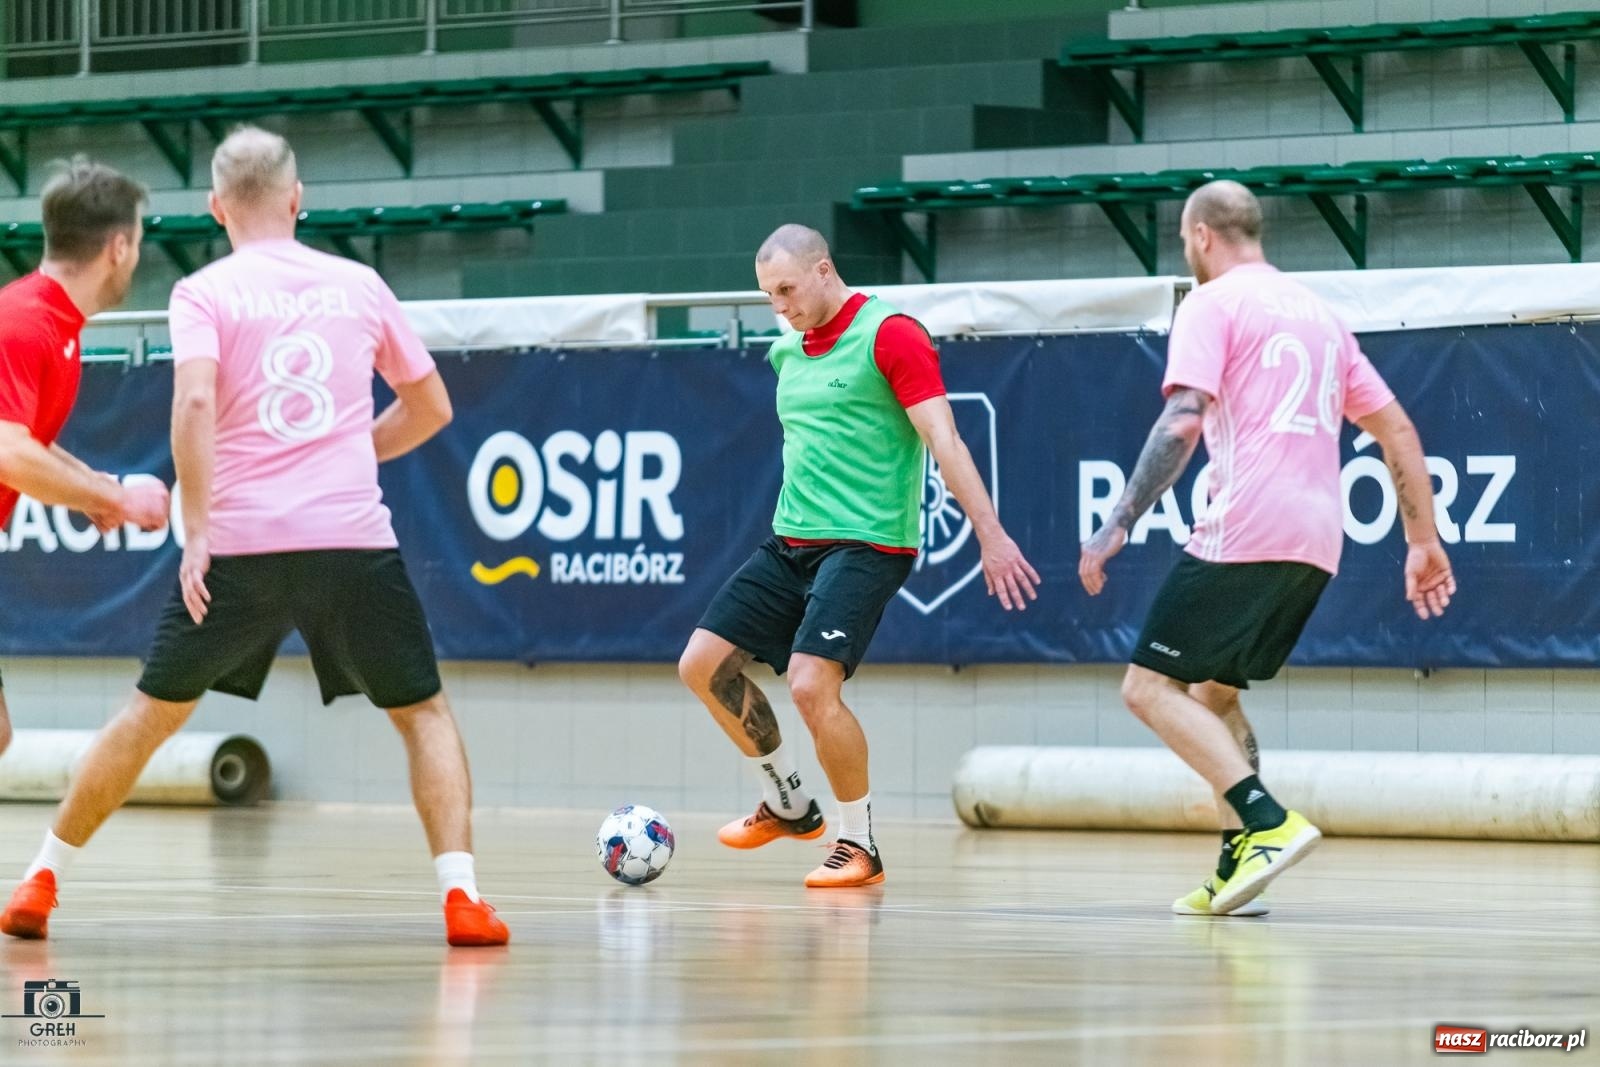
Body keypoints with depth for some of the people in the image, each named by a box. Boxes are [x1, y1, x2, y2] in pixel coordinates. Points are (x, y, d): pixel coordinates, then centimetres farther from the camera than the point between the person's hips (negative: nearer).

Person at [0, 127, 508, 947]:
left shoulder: (204, 293, 3)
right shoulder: (359, 285, 12)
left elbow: (195, 401, -14)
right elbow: (431, 408, 20)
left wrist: (198, 529, -12)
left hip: (239, 542, -1)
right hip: (353, 537, 1)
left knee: (153, 711, 15)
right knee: (421, 711, 13)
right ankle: (460, 894, -4)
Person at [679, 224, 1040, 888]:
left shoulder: (889, 335, -11)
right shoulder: (788, 351, 14)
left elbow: (943, 441, -16)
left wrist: (990, 534, -22)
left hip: (866, 545, -8)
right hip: (791, 543, 8)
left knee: (811, 684, -22)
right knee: (704, 665, 3)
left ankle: (861, 845, -4)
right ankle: (788, 803, 21)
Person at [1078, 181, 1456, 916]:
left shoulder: (1211, 304, 0)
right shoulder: (1317, 313, 22)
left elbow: (1183, 422, -15)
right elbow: (1397, 429, 22)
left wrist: (1118, 524, -16)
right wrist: (1423, 540, 25)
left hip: (1242, 531, -8)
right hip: (1315, 543, 8)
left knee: (1150, 687, -5)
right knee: (1213, 694, 19)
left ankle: (1268, 823, -22)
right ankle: (1239, 870, 6)